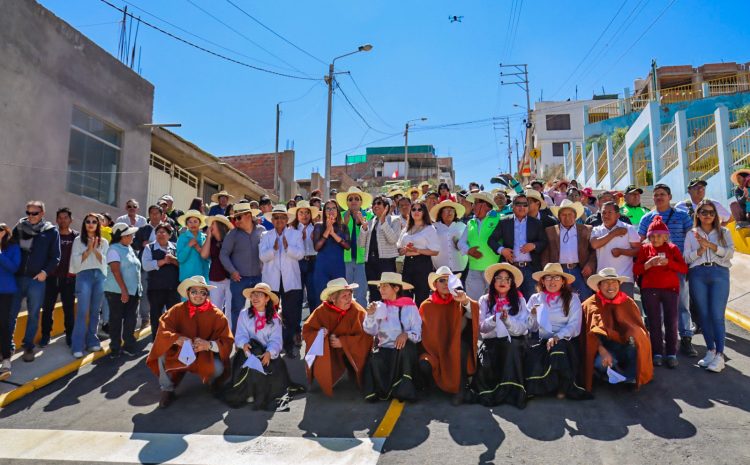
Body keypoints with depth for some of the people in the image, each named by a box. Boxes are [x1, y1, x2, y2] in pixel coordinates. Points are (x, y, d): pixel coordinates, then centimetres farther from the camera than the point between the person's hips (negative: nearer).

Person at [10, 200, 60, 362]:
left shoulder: (51, 232, 2)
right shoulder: (19, 228, 8)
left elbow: (55, 257, 2)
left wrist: (45, 272, -10)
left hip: (37, 279, -2)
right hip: (16, 277, 2)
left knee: (33, 315, 6)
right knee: (10, 313, 5)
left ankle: (28, 347, 17)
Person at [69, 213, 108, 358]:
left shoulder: (104, 242, 12)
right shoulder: (78, 241, 8)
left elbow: (104, 261, 3)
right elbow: (76, 261, 0)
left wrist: (95, 249, -9)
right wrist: (88, 249, -10)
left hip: (100, 276, 2)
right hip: (84, 275, -2)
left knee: (95, 311, 6)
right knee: (82, 311, -10)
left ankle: (92, 341, 15)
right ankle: (78, 346, -8)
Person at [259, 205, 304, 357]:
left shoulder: (296, 234, 7)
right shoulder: (266, 236, 9)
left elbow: (300, 254, -6)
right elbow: (262, 256, -4)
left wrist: (287, 247, -22)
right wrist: (274, 249, -21)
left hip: (290, 280, -1)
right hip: (271, 280, 1)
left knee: (291, 315, -1)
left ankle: (289, 346, 10)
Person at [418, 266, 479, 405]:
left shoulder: (458, 302, 1)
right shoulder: (426, 306, 2)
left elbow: (474, 313, -20)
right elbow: (423, 333, 3)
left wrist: (465, 301, -39)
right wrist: (430, 355, -10)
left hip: (456, 351, 0)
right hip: (434, 350, 0)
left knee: (463, 341, -32)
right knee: (424, 366, -30)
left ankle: (462, 387, -23)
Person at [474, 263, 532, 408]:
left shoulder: (519, 300, 7)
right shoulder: (485, 300, 7)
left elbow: (522, 328, -2)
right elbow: (481, 327, -1)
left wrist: (507, 320, -20)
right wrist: (494, 319, -20)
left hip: (513, 342, 0)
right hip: (491, 341, 0)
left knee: (512, 347, -35)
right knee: (486, 362, -31)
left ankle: (512, 392, -27)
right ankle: (489, 393, -8)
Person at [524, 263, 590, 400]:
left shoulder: (572, 298, 5)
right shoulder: (535, 299, 13)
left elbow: (574, 326, -7)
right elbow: (532, 328, 13)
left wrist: (557, 337, -22)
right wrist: (533, 315, -8)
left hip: (566, 341, -2)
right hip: (543, 340, 2)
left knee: (559, 348, -36)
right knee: (531, 353, -31)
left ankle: (563, 388, -13)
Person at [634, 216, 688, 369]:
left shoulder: (672, 248, 6)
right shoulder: (644, 249, 6)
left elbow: (684, 268, -1)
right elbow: (636, 270, 1)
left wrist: (668, 262, -16)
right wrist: (648, 263, -16)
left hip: (671, 289, 0)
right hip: (650, 290, 0)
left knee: (671, 322, -1)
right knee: (654, 322, 2)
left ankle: (672, 354, 7)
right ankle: (657, 354, 8)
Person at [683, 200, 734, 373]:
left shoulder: (723, 232, 13)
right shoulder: (691, 234, 14)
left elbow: (730, 252, 0)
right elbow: (686, 258, 6)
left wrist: (711, 245, -11)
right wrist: (701, 250, -10)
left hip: (719, 273, -1)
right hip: (698, 274, 2)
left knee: (717, 315, -8)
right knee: (703, 314, 5)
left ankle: (719, 355, -6)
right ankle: (710, 351, 15)